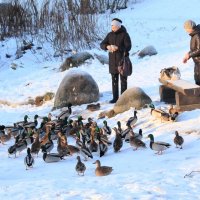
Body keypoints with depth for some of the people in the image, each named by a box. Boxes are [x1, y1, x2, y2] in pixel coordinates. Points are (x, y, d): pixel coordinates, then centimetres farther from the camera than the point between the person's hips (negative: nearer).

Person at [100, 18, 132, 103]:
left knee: (123, 80, 1)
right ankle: (115, 97, 16)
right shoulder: (110, 35, 8)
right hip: (113, 61, 5)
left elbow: (128, 47, -15)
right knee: (114, 80, 9)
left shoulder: (124, 35, -7)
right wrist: (107, 46, -19)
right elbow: (102, 44, 5)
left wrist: (117, 48, -29)